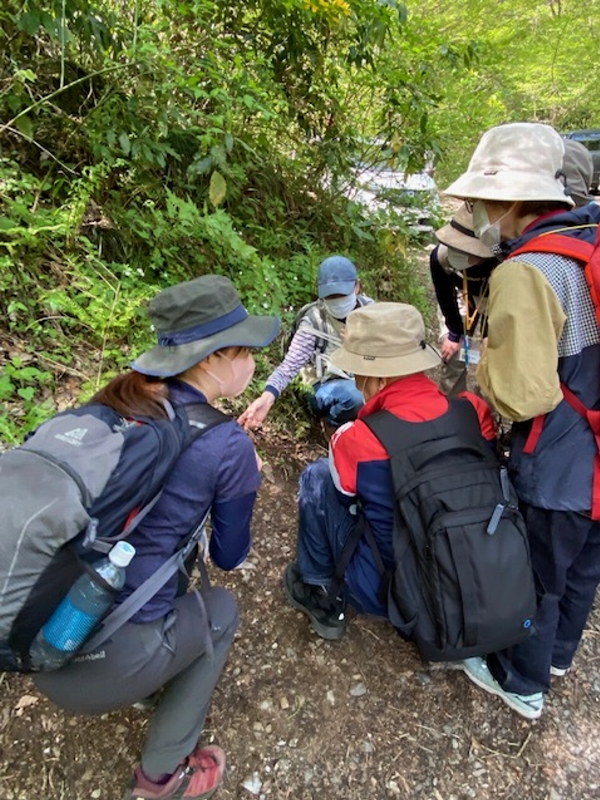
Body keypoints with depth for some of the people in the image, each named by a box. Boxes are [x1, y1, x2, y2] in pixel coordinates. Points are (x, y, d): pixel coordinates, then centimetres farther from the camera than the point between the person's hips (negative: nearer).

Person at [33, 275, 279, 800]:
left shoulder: (112, 402, 2)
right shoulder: (228, 445, -14)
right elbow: (230, 557, 2)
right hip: (107, 661, -5)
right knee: (220, 608, 24)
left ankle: (156, 685, 43)